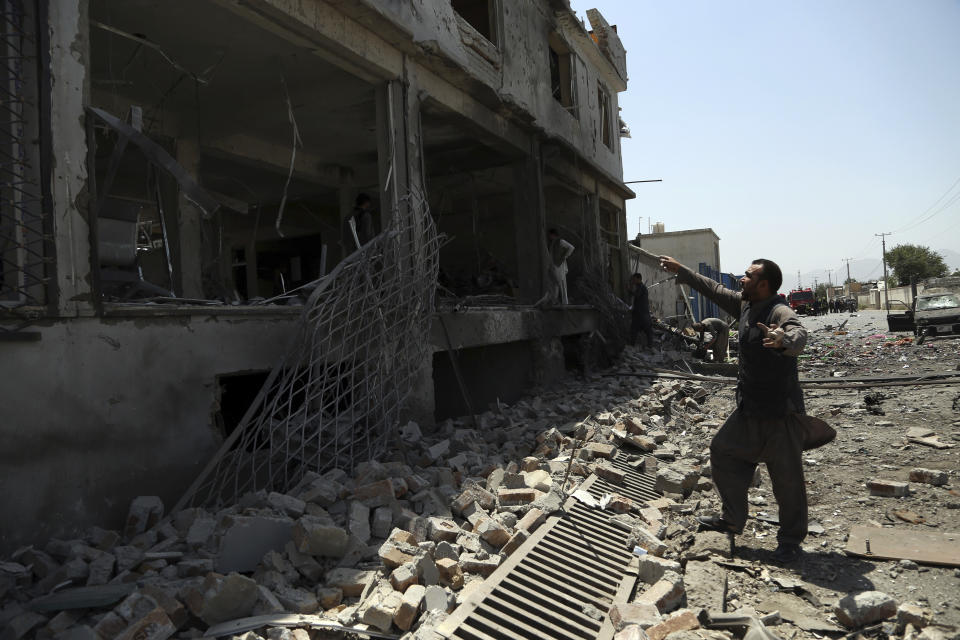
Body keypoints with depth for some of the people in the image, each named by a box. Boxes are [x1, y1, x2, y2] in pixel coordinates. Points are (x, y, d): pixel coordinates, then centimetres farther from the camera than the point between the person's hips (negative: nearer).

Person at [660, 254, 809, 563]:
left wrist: (784, 340, -64)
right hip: (749, 410, 9)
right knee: (723, 452, 15)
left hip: (781, 413, -9)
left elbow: (798, 334, -41)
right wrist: (680, 270, 23)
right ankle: (733, 519, 29)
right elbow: (714, 289, 19)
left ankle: (790, 540, 19)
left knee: (787, 479, 1)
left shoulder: (780, 312, -20)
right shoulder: (744, 305, 5)